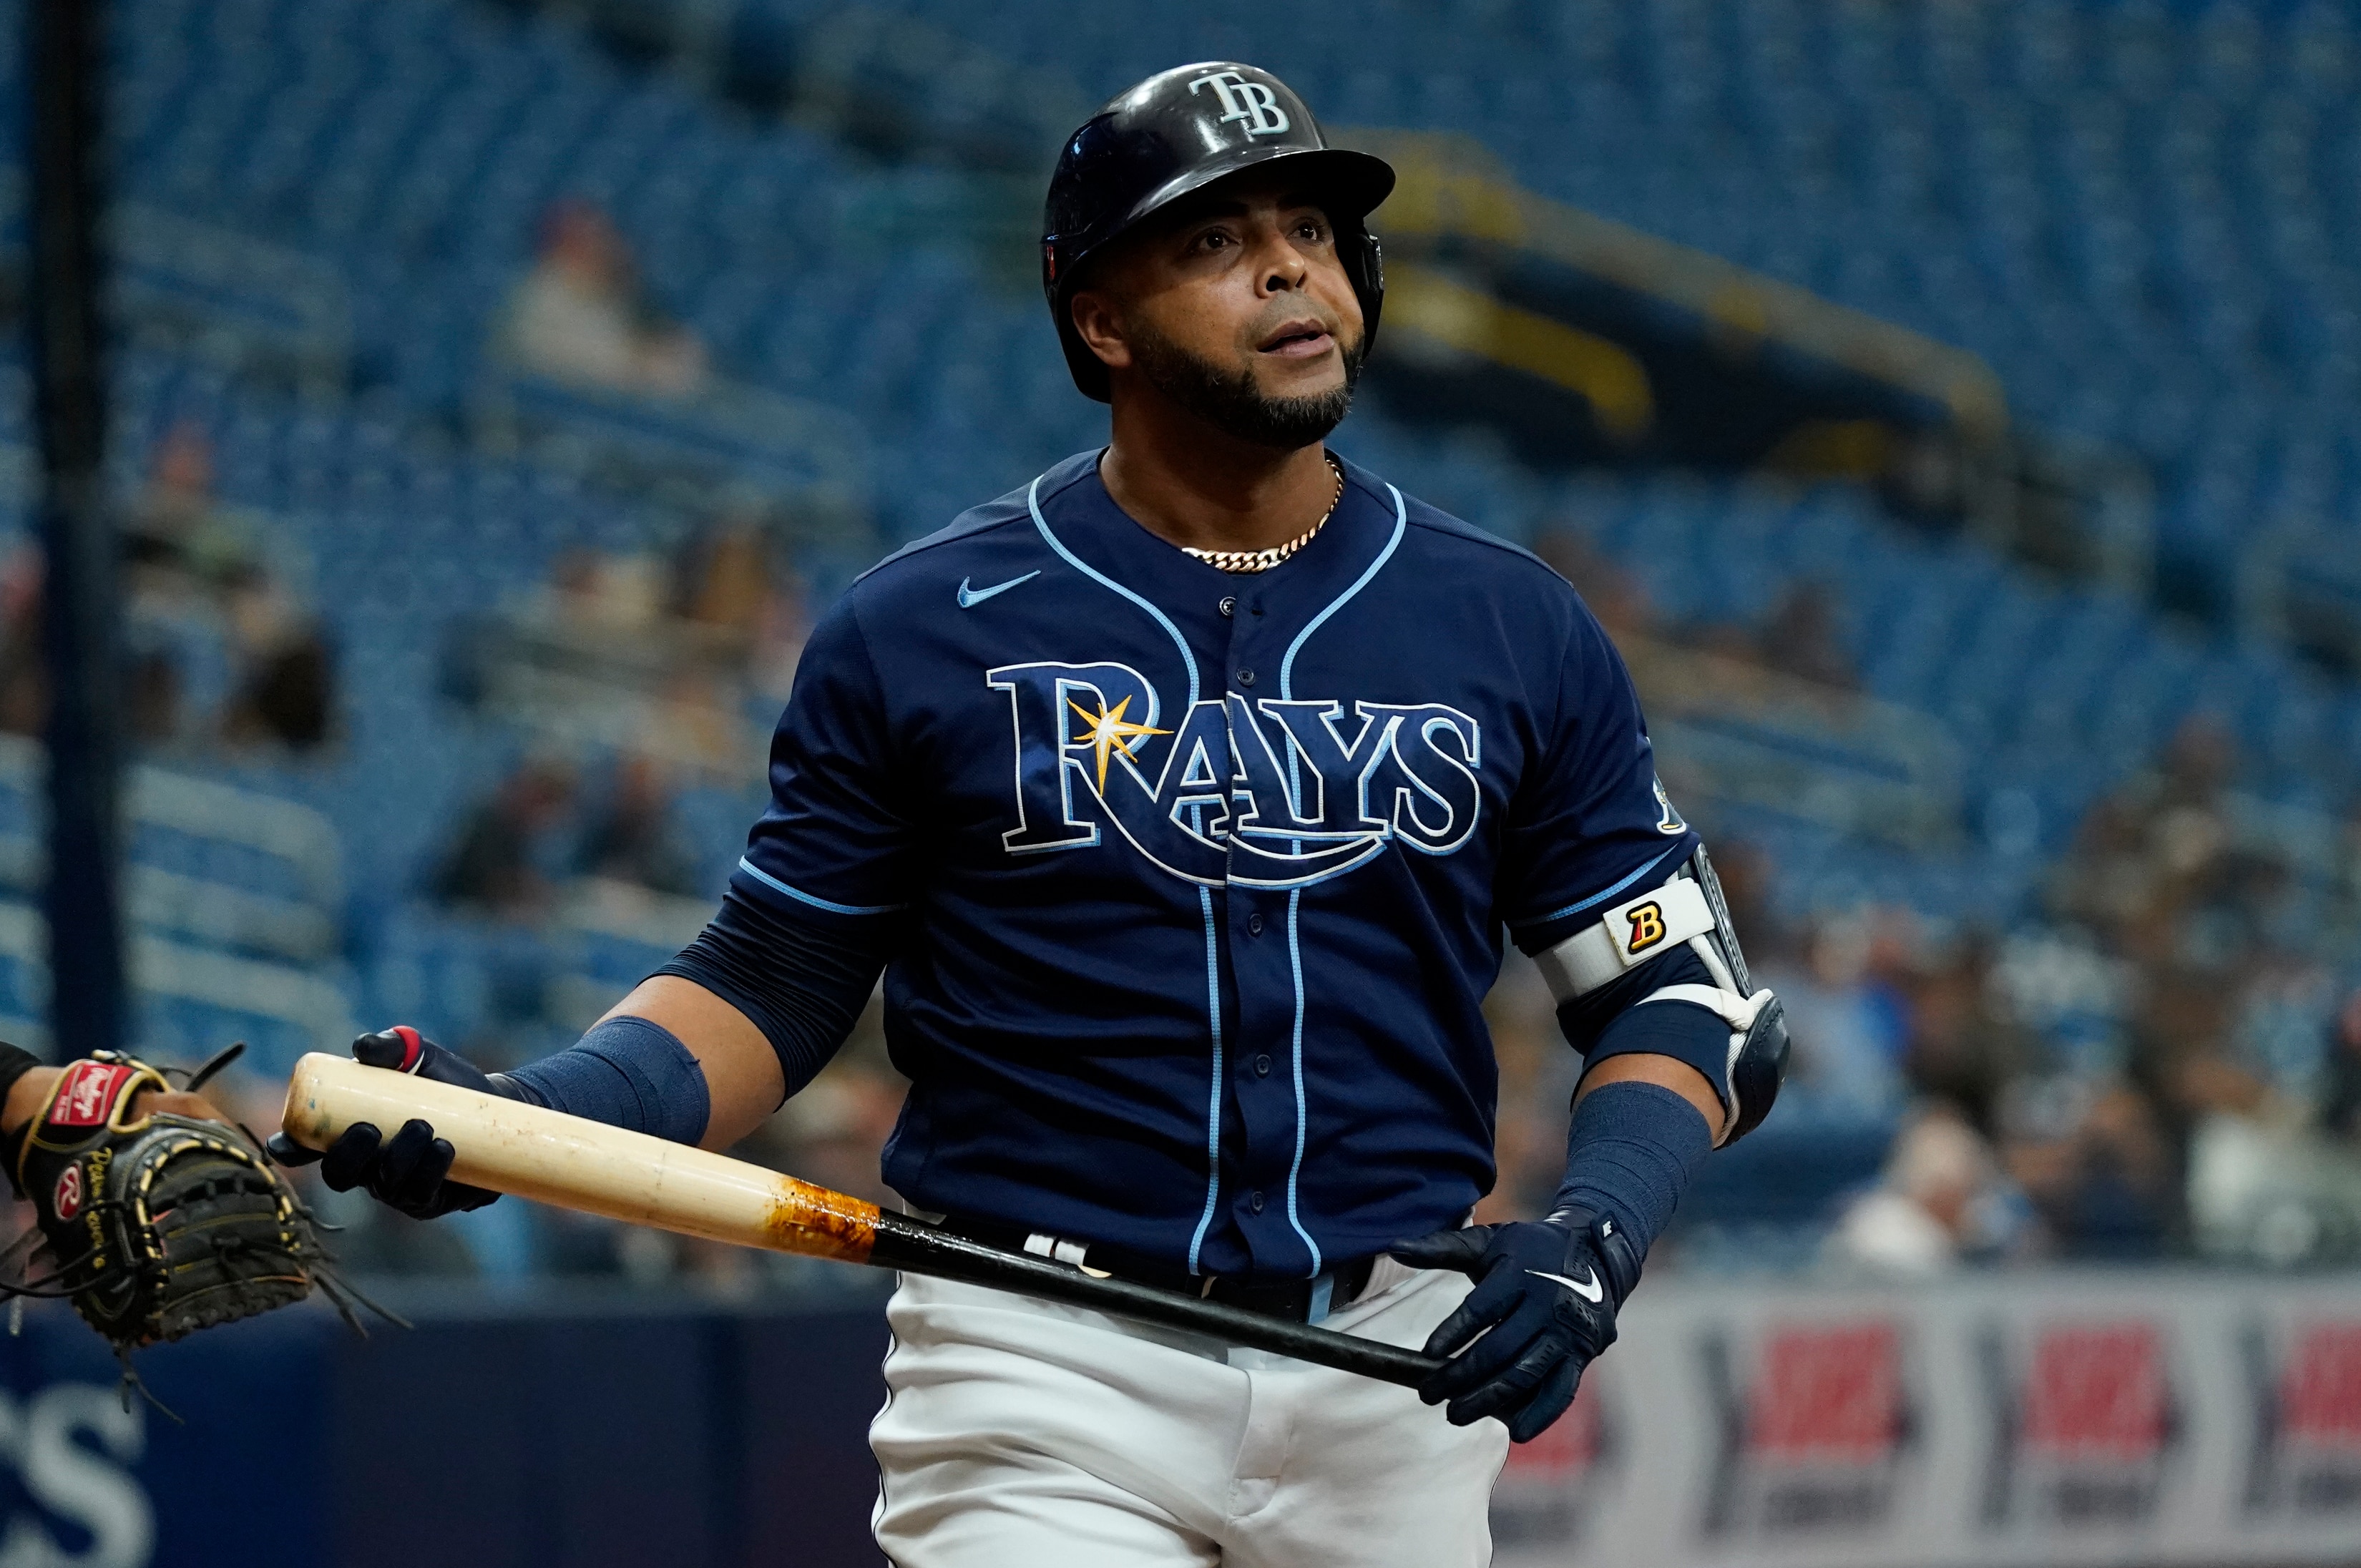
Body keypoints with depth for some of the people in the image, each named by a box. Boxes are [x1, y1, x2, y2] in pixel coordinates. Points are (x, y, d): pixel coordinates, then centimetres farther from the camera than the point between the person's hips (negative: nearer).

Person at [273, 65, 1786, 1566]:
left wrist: (1592, 1239, -10)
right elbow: (767, 989, 5)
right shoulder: (923, 629, 1)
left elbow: (1690, 998, 9)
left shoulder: (1516, 631, 6)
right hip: (1048, 1385, -2)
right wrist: (519, 1114, -14)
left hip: (1398, 1383, 3)